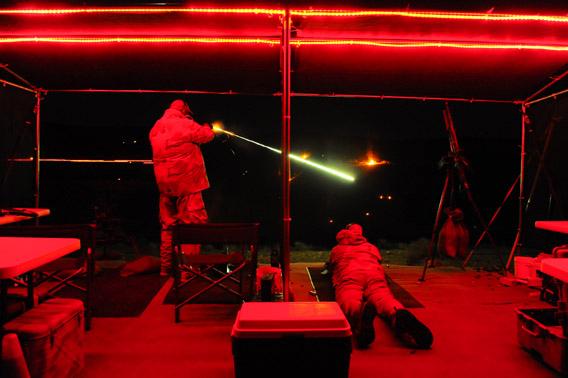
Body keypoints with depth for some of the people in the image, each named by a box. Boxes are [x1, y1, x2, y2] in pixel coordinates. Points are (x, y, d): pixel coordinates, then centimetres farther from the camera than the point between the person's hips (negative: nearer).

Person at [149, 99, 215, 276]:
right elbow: (207, 135, 0)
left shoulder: (156, 128, 11)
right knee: (192, 223, -2)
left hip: (164, 184, 8)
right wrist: (207, 127, 23)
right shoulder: (185, 125, -11)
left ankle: (166, 266, 22)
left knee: (168, 225, 15)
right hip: (186, 182, -7)